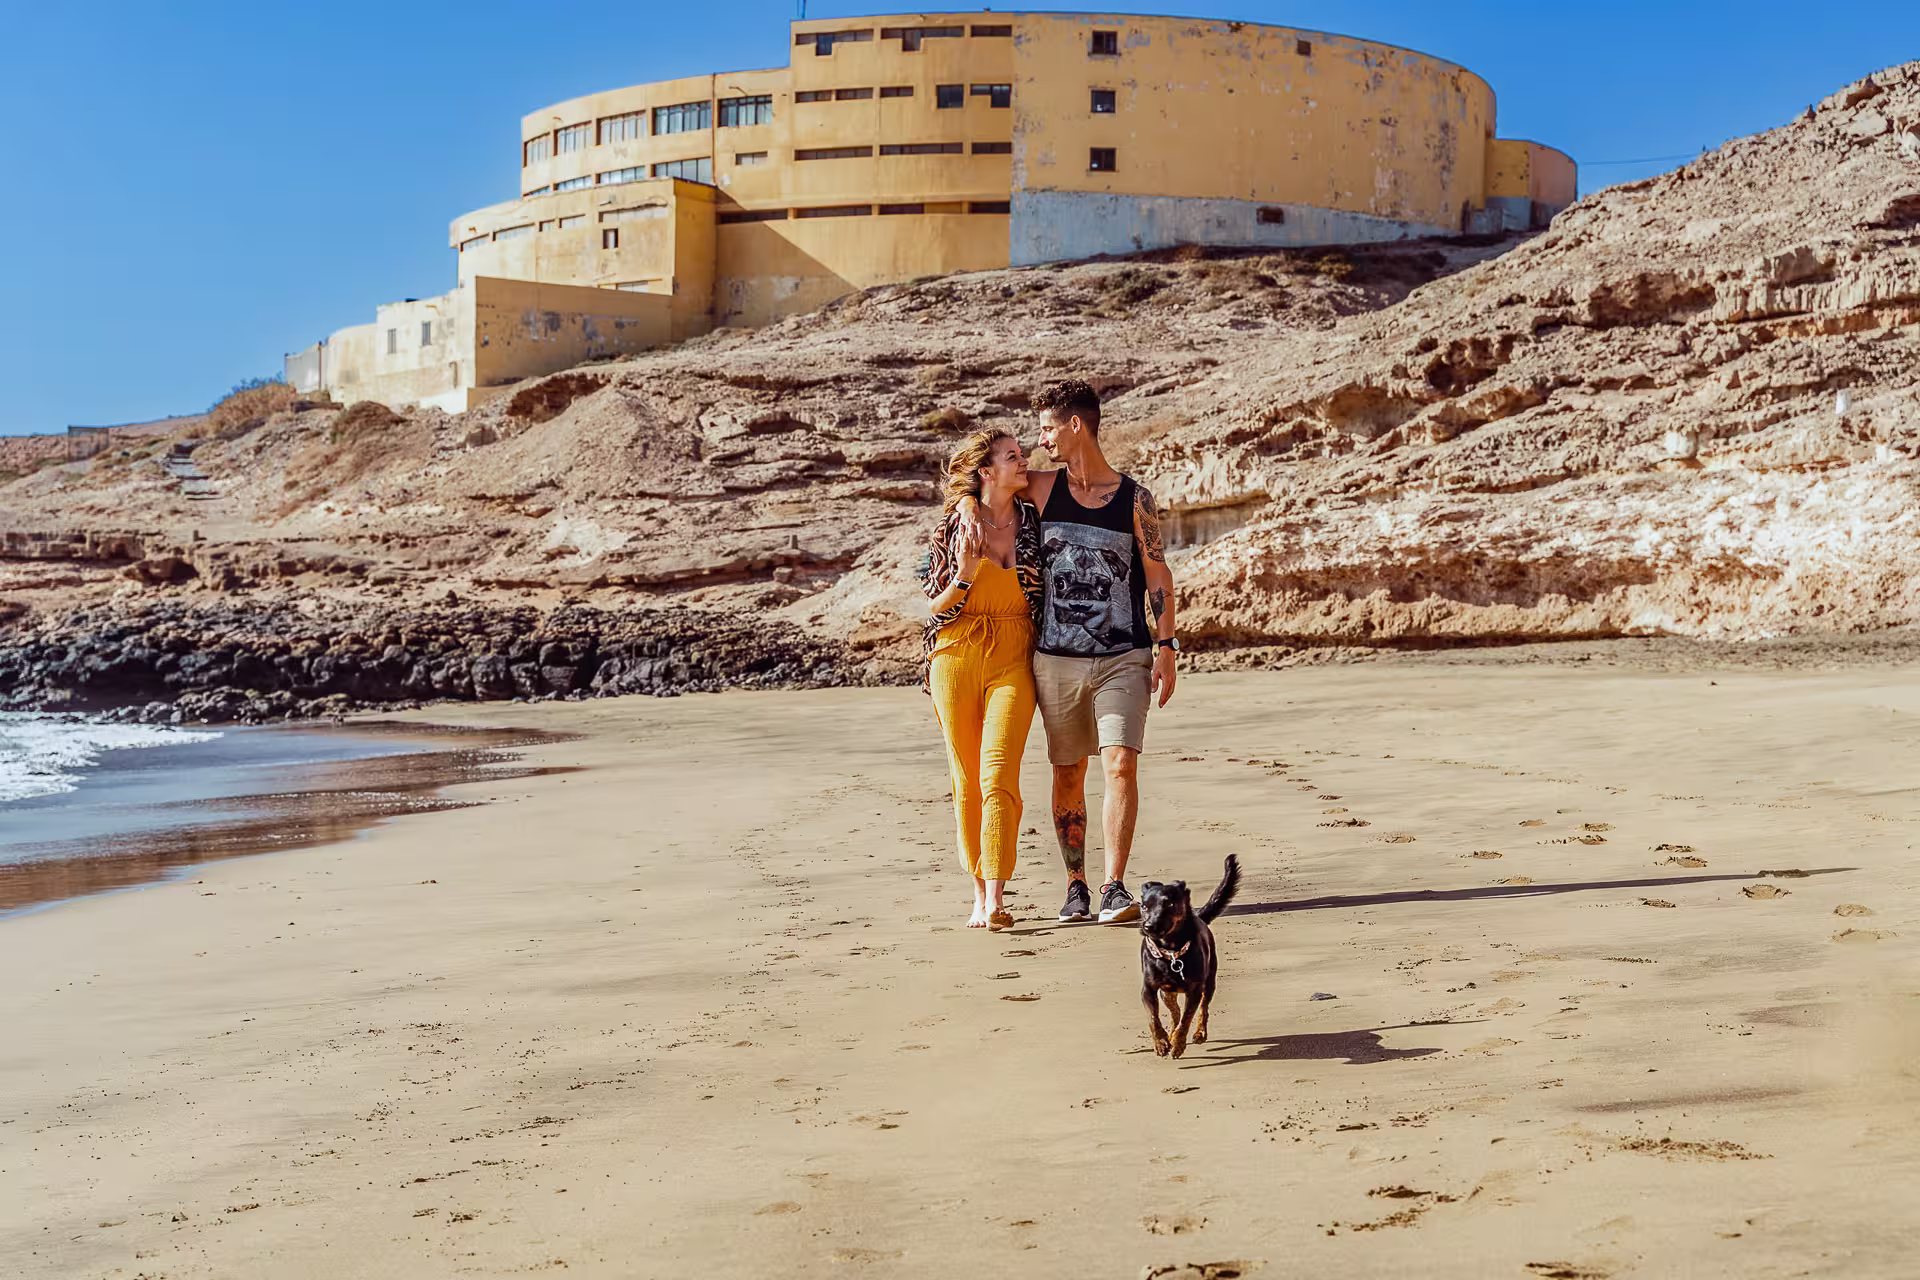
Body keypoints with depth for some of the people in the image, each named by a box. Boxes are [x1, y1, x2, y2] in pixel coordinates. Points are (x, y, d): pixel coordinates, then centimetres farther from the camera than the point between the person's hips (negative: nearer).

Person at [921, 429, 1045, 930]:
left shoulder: (1034, 522, 6)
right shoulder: (952, 528, 0)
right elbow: (935, 608, 2)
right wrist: (965, 577, -15)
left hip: (1013, 661, 0)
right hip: (957, 658, 0)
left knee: (998, 775, -14)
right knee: (966, 781, 3)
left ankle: (995, 899, -18)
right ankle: (979, 898, 12)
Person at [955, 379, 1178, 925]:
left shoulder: (1135, 498, 2)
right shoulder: (1042, 489, 7)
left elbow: (1158, 576, 4)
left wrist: (1165, 646, -2)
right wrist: (968, 500, -2)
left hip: (1123, 658, -2)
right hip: (1057, 660, 2)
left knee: (1121, 764, -14)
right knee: (1068, 774, 6)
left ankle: (1114, 887, -12)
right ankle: (1075, 885, 16)